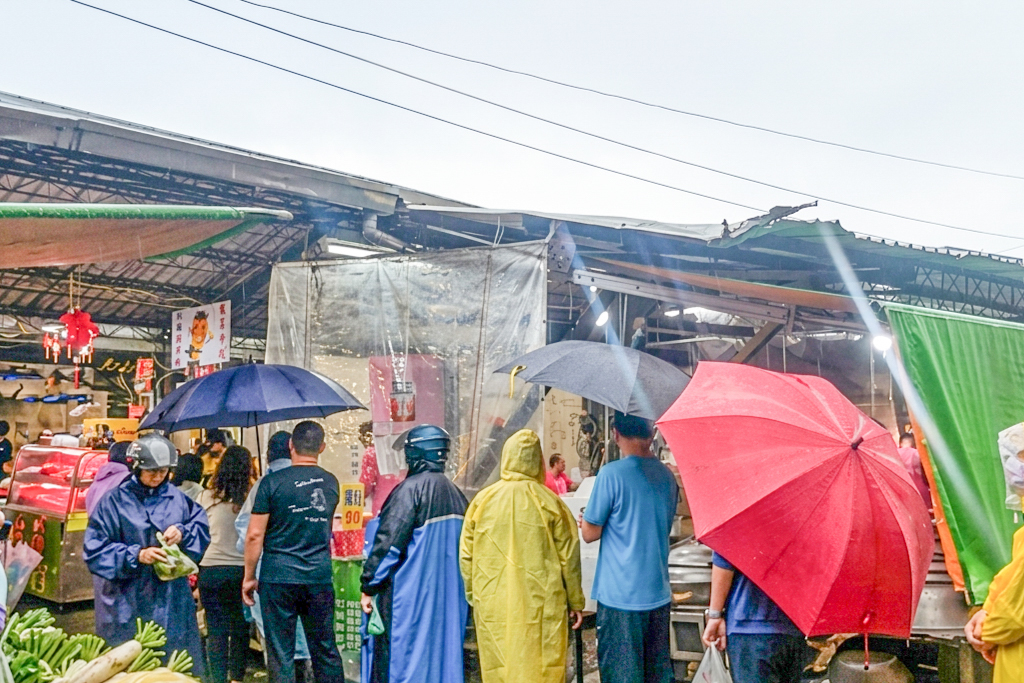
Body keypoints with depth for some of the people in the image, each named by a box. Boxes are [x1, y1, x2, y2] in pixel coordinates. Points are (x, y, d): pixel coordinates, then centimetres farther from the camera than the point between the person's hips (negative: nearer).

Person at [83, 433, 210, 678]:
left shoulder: (177, 498, 7)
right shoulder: (115, 501, -4)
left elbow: (202, 528, 11)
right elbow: (95, 550, -6)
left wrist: (183, 532, -10)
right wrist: (136, 556, -18)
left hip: (172, 603, 3)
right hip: (128, 607, -3)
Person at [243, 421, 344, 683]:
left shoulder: (273, 482, -8)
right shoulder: (331, 483, 5)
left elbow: (254, 534, -7)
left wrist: (249, 576, 2)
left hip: (279, 578, -3)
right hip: (320, 577, 3)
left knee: (280, 654, 5)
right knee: (325, 649, 13)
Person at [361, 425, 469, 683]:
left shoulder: (411, 489, -14)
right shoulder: (456, 495, 8)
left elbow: (388, 543, -17)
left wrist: (368, 586, -10)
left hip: (409, 595, -7)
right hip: (449, 598, 7)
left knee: (396, 660, 2)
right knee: (444, 659, 13)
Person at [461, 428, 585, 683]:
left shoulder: (482, 500, -1)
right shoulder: (549, 502, -6)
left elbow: (466, 555, 4)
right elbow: (568, 556, -2)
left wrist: (472, 596, 17)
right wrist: (576, 601, 9)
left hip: (493, 607, 2)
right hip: (541, 605, -2)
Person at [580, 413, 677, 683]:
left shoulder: (611, 474, -14)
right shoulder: (667, 476, 6)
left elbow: (590, 533, -9)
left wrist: (586, 517, 12)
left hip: (620, 596, -6)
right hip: (659, 594, 6)